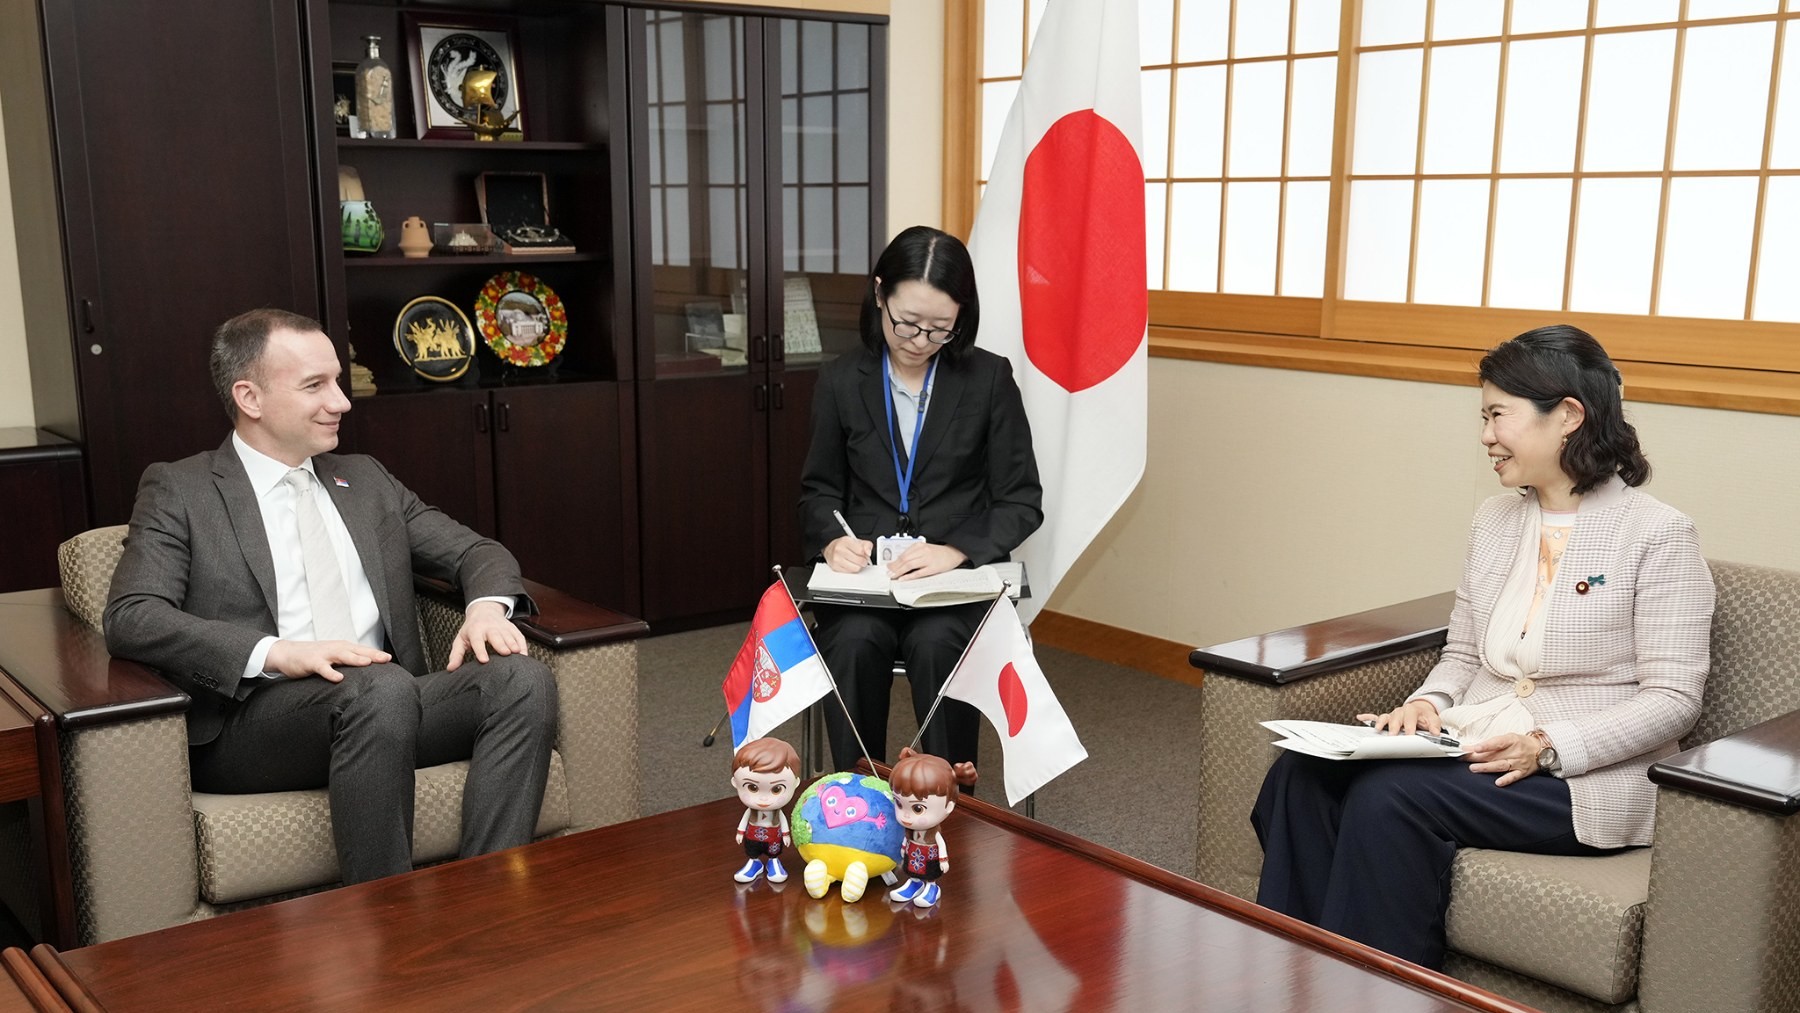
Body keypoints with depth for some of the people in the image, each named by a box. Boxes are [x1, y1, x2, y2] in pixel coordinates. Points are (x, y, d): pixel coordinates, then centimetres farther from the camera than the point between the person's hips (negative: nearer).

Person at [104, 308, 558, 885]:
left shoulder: (365, 479, 22)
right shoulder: (178, 491, 7)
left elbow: (475, 552, 21)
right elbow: (131, 618, -7)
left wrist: (488, 605, -5)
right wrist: (274, 653, -23)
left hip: (391, 707, 5)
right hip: (252, 723, -5)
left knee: (522, 679, -23)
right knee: (382, 687, -36)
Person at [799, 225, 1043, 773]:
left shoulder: (990, 379, 1)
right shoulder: (841, 381, 7)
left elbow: (1022, 502, 1)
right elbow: (819, 489, 14)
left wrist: (956, 550, -18)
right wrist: (832, 540, -9)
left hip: (961, 577, -1)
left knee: (935, 643, -33)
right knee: (854, 641, -31)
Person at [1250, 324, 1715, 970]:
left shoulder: (1658, 535, -6)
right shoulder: (1494, 521, 14)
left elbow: (1673, 698, -9)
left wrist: (1548, 745, -20)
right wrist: (1430, 701, -4)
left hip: (1586, 776, -6)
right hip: (1473, 748, 6)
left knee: (1388, 796, -30)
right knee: (1300, 777, -20)